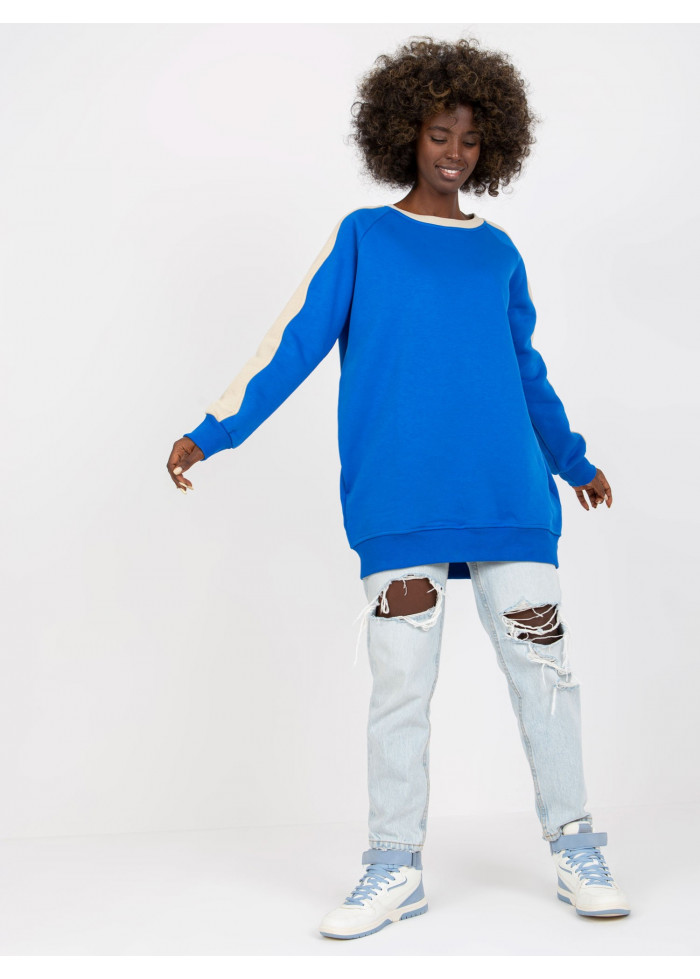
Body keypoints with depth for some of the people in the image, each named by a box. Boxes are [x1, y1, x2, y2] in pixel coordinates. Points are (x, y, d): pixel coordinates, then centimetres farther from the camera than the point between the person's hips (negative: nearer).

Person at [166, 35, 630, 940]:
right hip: (401, 508, -2)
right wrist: (212, 432, -3)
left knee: (542, 666, 4)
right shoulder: (362, 238, 7)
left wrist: (572, 458, 33)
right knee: (400, 683, 1)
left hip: (511, 500, 3)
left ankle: (576, 852, 18)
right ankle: (394, 869, 13)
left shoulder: (499, 253, 15)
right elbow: (294, 341, 3)